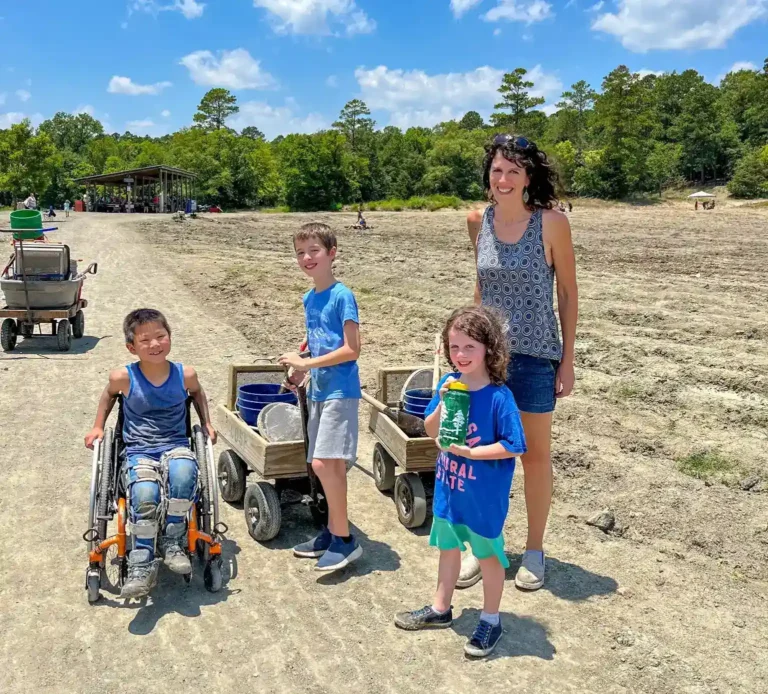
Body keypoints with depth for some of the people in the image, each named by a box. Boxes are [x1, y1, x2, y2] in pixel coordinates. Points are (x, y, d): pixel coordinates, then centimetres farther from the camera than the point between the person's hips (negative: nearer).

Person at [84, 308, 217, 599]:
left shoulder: (185, 374, -3)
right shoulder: (124, 377, -6)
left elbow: (197, 393, 23)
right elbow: (109, 393, 20)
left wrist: (206, 423, 16)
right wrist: (98, 427, 18)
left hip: (175, 446, 1)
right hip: (138, 452, -1)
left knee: (183, 473, -37)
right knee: (145, 494, -34)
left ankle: (173, 541, -15)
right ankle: (142, 565, -15)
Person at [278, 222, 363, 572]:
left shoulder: (342, 296, -11)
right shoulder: (309, 299, 13)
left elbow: (352, 349, -15)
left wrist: (306, 363, -13)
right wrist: (300, 366, 6)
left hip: (339, 390, -7)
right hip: (318, 390, 8)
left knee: (323, 463, -12)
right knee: (331, 465, 12)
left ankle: (344, 540, 0)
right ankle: (332, 533, 22)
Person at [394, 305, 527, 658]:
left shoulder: (498, 396, -22)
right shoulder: (448, 384, -5)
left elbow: (513, 446, -19)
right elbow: (431, 431, 0)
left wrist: (469, 452, -22)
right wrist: (442, 405, -18)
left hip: (484, 495, -6)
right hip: (449, 487, 6)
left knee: (488, 555, 13)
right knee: (448, 547, 23)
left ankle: (490, 621, 33)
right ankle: (440, 609, 42)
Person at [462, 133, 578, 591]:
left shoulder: (552, 223, -10)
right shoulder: (478, 221, 1)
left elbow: (568, 293, -4)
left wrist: (568, 359, -4)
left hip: (536, 356, -3)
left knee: (536, 454, 11)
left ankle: (534, 550, 29)